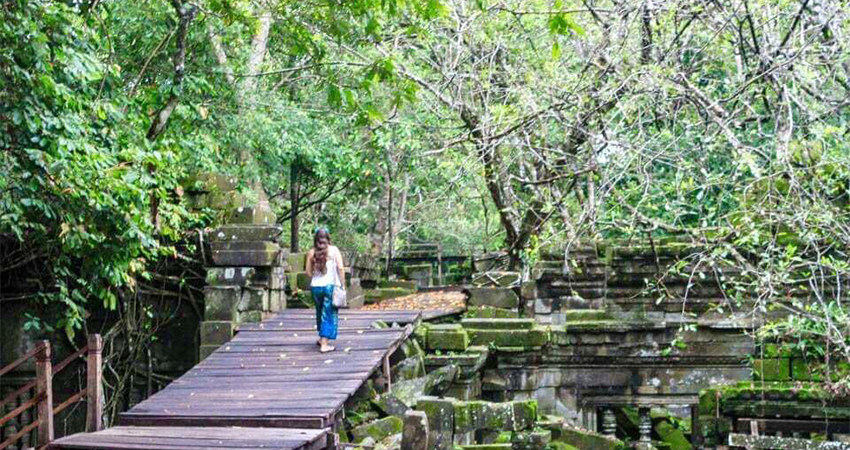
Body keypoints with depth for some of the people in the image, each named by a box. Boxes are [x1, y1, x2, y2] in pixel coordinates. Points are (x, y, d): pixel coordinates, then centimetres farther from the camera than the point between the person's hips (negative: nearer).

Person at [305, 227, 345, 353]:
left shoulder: (311, 252, -2)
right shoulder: (334, 250, -7)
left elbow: (308, 272, 0)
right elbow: (340, 268, -13)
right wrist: (342, 284, -5)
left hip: (315, 286, 3)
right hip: (331, 286, -3)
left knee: (320, 312, 22)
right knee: (329, 314, 3)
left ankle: (322, 338, 37)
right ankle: (324, 344, -1)